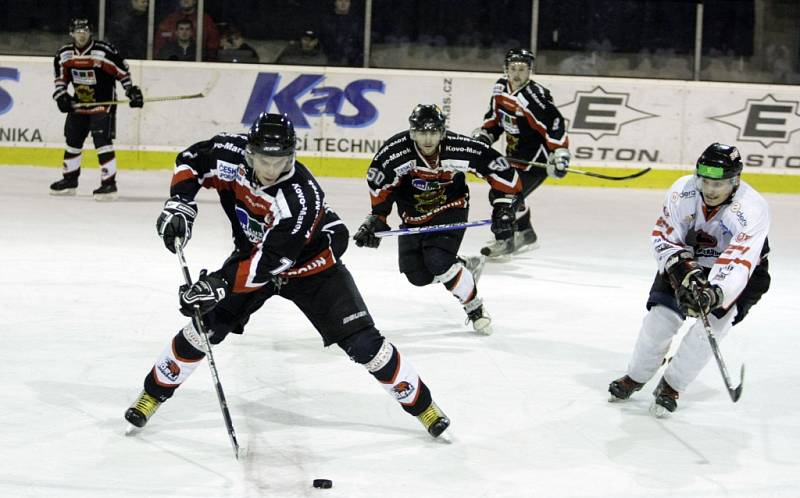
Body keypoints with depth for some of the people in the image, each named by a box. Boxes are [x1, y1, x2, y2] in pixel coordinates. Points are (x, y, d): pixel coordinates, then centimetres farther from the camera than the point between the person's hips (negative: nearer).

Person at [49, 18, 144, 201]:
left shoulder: (105, 51, -18)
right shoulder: (64, 55, -1)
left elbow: (122, 70, -11)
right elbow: (60, 78, 11)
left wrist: (132, 90, -15)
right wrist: (61, 96, -3)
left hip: (103, 103, -6)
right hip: (79, 103, 6)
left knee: (103, 142, -16)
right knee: (72, 141, 13)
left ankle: (109, 183, -12)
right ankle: (69, 180, 28)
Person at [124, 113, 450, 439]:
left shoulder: (301, 196, -37)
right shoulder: (231, 154, -24)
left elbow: (269, 261, -37)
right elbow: (191, 160, -3)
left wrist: (220, 284, -43)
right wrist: (179, 202, -18)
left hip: (309, 263, -4)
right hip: (252, 252, 4)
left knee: (362, 341, -11)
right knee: (203, 327, -6)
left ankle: (419, 402, 6)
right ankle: (154, 392, 15)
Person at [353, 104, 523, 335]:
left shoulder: (461, 149, -28)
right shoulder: (395, 151, -25)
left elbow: (499, 169, -16)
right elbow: (379, 184, -6)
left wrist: (504, 207, -17)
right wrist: (376, 217, -4)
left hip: (450, 209, -3)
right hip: (413, 215, 3)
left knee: (439, 262, -24)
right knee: (418, 275, -1)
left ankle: (476, 310, -3)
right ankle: (466, 267, 27)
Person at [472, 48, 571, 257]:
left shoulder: (535, 97, -25)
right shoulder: (500, 88, 0)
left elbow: (554, 124, -29)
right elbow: (495, 117, 16)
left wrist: (559, 156, -35)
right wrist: (483, 135, 5)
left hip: (537, 158, -9)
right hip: (515, 153, 9)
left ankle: (506, 240, 0)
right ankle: (525, 232, 36)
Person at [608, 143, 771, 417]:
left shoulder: (752, 208, -34)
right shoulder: (683, 191, -22)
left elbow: (738, 262, -44)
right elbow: (664, 237, -16)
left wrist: (714, 294, -60)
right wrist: (683, 269, -34)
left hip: (743, 273, -3)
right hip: (689, 259, 3)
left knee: (710, 325, -21)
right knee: (661, 317, -8)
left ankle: (671, 387, -1)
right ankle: (635, 377, 18)